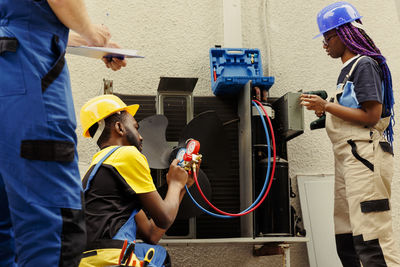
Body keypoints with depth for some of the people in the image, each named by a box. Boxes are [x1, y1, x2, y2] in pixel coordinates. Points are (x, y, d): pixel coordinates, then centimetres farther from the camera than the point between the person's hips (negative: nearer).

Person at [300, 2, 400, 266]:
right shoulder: (348, 69, 19)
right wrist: (327, 111, 9)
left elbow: (371, 116, -15)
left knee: (371, 237, -12)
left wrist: (327, 106, -14)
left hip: (365, 155, -10)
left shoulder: (364, 65, -8)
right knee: (346, 238, 12)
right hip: (348, 157, 10)